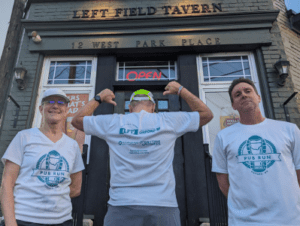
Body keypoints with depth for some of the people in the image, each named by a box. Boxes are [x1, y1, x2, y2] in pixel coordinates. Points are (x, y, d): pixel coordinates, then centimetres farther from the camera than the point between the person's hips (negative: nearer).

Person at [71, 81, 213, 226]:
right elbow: (206, 114, 15)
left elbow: (76, 120, 19)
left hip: (122, 206, 1)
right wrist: (181, 90, 22)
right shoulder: (167, 121, 1)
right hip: (163, 205, 0)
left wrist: (98, 98, 28)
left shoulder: (113, 123, 2)